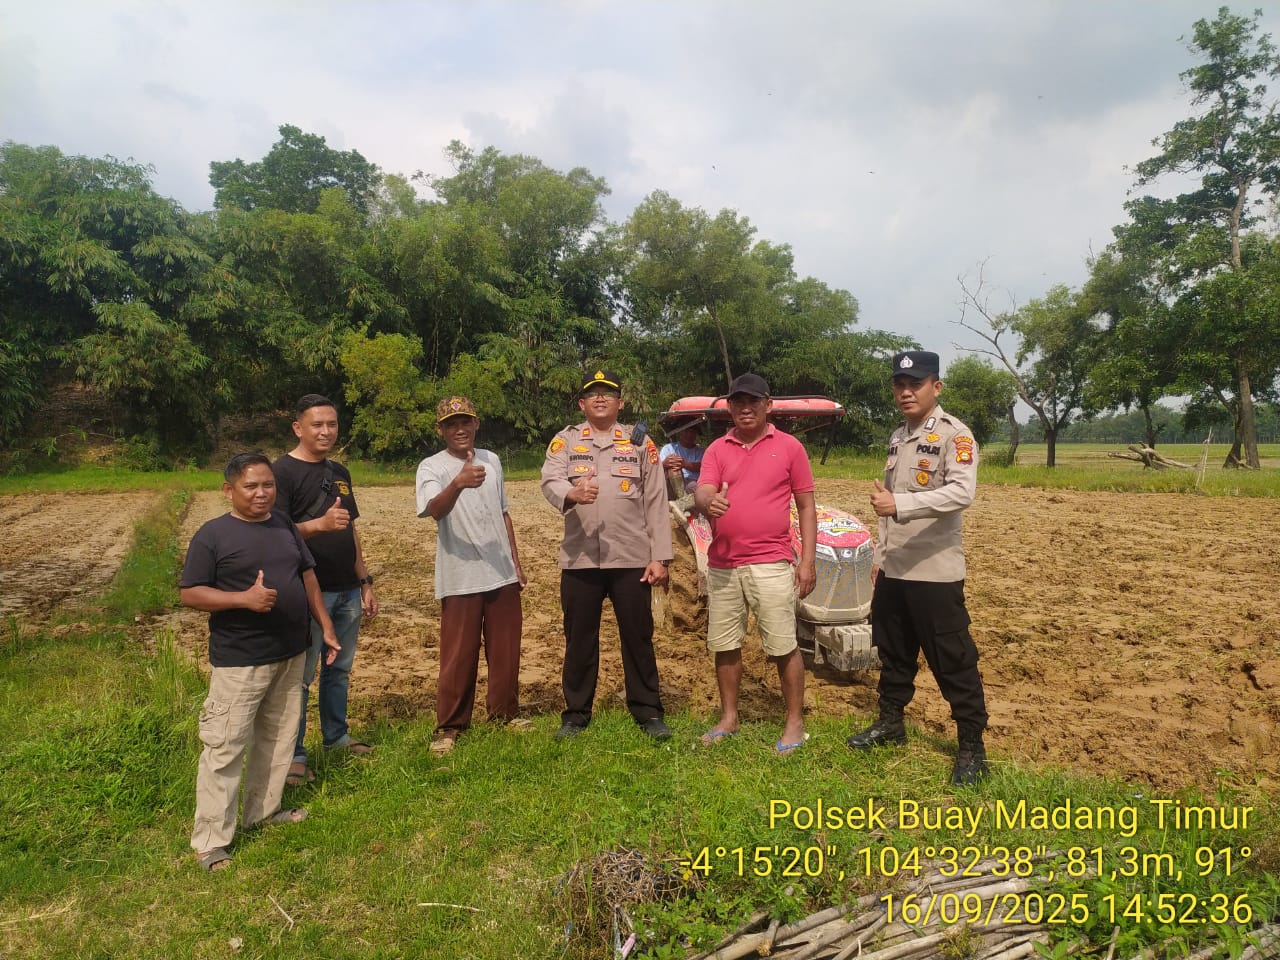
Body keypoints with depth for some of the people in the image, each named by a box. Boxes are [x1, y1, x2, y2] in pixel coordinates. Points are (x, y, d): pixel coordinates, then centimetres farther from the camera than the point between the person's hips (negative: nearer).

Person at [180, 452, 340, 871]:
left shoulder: (284, 524, 7)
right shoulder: (213, 534, -10)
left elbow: (307, 574, 13)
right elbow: (189, 593, -13)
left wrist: (325, 626, 9)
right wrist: (244, 599, -26)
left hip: (290, 655, 6)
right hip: (239, 661, -6)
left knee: (277, 738, 17)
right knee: (225, 747, 0)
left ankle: (263, 809, 34)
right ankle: (211, 840, 12)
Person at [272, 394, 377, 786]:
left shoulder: (339, 472, 14)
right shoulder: (282, 471, -8)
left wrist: (365, 582, 16)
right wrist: (319, 524, -35)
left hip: (347, 590, 7)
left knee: (339, 669, 15)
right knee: (301, 674, 1)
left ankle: (336, 736, 30)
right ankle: (293, 754, 13)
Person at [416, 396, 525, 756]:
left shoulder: (491, 460, 8)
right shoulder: (432, 467, -9)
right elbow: (434, 510, -29)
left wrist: (516, 562, 14)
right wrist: (459, 483, -49)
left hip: (503, 575, 5)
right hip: (460, 580, -5)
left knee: (506, 650, 14)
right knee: (458, 656, 3)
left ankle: (504, 712, 32)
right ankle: (449, 726, 19)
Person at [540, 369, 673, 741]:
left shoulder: (640, 443, 8)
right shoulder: (565, 441, 7)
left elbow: (656, 503, 5)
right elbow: (549, 481, -11)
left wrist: (659, 557, -2)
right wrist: (571, 493, -35)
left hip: (632, 558, 0)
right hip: (579, 559, 0)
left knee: (638, 637, 8)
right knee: (579, 638, 10)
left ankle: (647, 712, 21)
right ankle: (576, 713, 24)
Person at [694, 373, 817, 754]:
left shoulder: (789, 447, 2)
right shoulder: (717, 450, 7)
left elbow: (806, 506, 3)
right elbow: (701, 493, -7)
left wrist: (808, 560, -4)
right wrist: (708, 502, -32)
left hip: (771, 565, -3)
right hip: (722, 565, 3)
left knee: (783, 647, 2)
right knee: (724, 645, 12)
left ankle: (795, 723, 19)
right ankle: (728, 718, 29)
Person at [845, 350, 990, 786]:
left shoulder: (954, 434, -11)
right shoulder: (897, 438, 13)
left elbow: (962, 492, -27)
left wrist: (900, 504, -35)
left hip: (935, 571, -7)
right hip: (893, 570, 8)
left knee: (954, 660, 2)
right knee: (893, 651, 19)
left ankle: (972, 746, 15)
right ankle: (890, 723, 35)